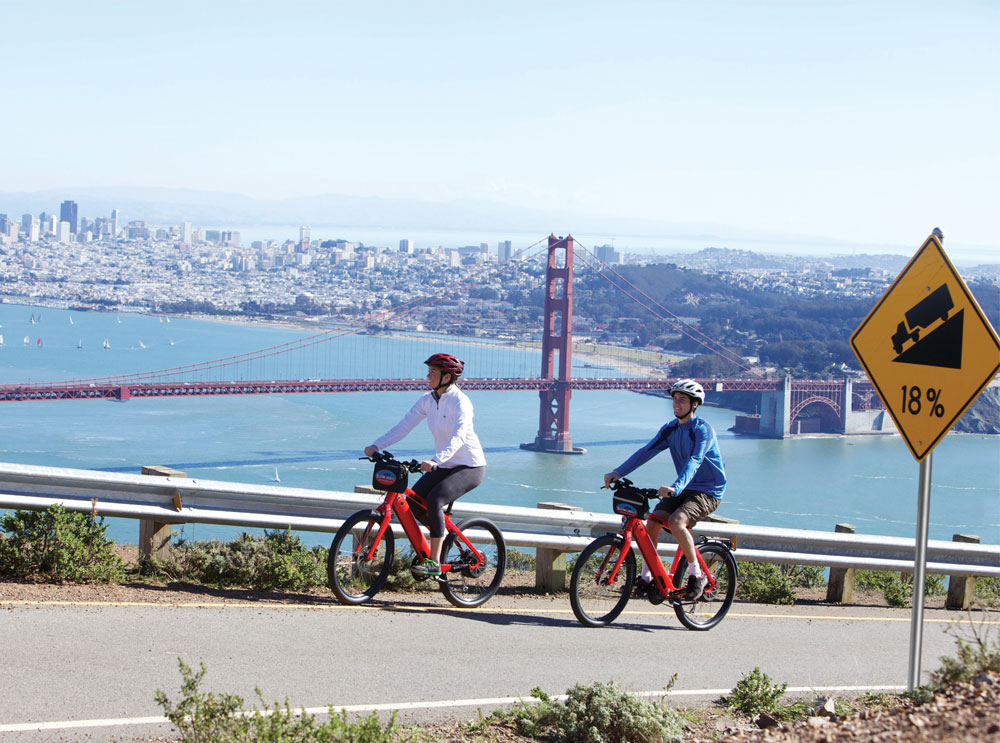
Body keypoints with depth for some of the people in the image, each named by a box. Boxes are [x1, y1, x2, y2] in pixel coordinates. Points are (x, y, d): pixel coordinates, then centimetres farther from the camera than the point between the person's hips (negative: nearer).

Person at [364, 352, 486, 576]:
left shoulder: (460, 401, -21)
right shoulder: (428, 400, 1)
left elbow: (458, 436, -35)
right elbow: (404, 426, 0)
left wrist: (436, 460, -50)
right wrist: (376, 446, -12)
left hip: (470, 467, -8)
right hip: (445, 465, 8)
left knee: (434, 500, -27)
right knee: (413, 501, -7)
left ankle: (434, 562, -23)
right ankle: (441, 535, 21)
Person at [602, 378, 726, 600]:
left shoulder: (703, 430, -18)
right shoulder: (671, 429, 4)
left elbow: (694, 461, -33)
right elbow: (646, 452, -3)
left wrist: (676, 487, -50)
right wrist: (617, 473, -17)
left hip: (708, 491, -7)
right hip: (683, 490, 7)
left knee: (676, 522, -29)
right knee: (652, 520, -13)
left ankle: (697, 576, -14)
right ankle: (647, 578, -1)